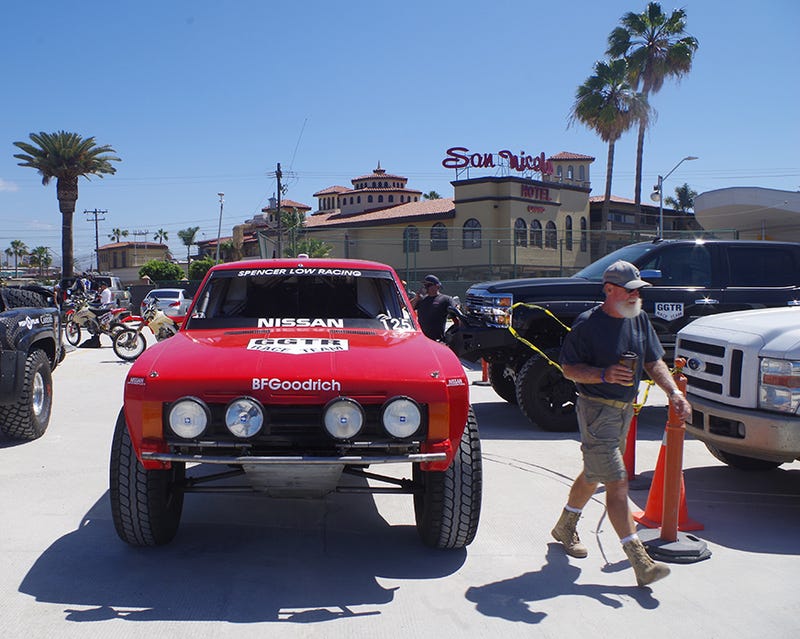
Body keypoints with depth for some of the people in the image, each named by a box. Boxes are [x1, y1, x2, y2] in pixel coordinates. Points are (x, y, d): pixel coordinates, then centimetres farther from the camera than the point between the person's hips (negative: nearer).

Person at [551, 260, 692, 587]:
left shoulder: (640, 320, 7)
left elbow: (653, 362, 10)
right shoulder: (587, 324, -14)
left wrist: (673, 392, -5)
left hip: (625, 409, 8)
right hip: (596, 410, -8)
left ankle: (565, 528, 42)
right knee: (617, 483, -10)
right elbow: (568, 368, -11)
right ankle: (641, 562, -8)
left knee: (594, 475, 20)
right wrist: (604, 374, -27)